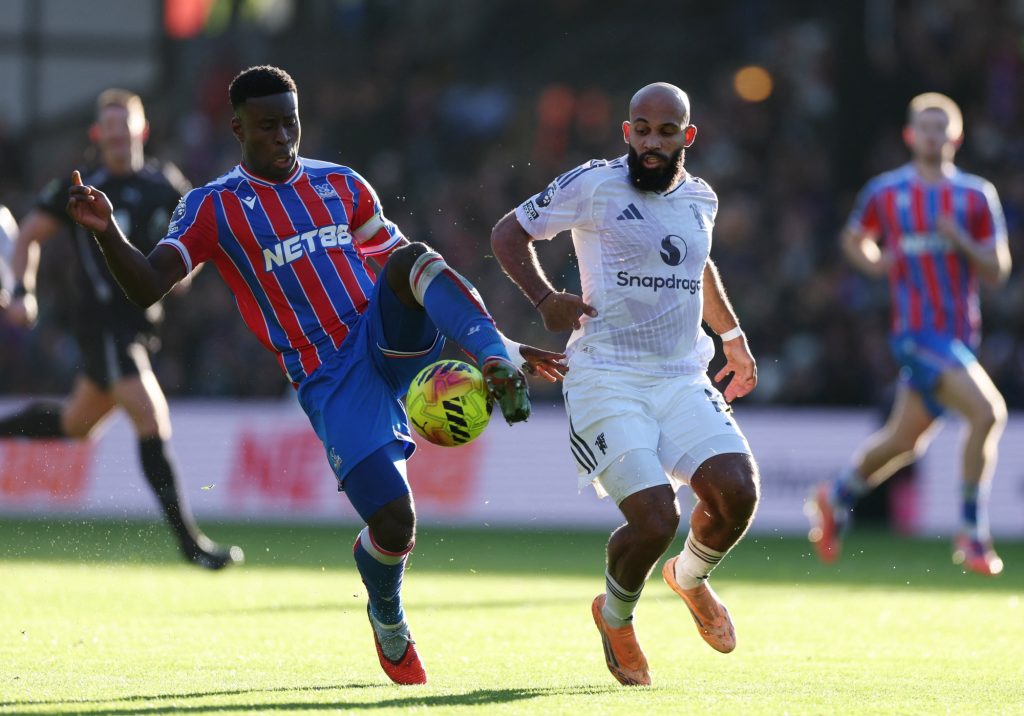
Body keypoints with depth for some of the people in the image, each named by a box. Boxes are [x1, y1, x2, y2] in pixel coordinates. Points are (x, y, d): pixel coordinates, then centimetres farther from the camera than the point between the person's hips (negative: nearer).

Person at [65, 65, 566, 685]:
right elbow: (148, 288, -9)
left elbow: (417, 273, 20)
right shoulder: (215, 208, 4)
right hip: (330, 380, -2)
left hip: (391, 341, 2)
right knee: (393, 524, -13)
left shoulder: (343, 186, 15)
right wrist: (107, 232, -28)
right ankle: (388, 622, 19)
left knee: (411, 259, -31)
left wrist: (495, 341, 15)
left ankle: (499, 366, -35)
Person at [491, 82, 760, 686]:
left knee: (738, 491, -18)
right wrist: (544, 298, -11)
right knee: (655, 520, -20)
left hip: (683, 379, 5)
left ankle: (690, 577, 17)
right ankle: (616, 616, 14)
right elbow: (509, 233, 4)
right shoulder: (593, 185, -4)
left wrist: (733, 336, 38)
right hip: (607, 379, -5)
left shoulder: (701, 199, 13)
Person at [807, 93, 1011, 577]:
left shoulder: (977, 196, 5)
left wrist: (961, 241, -16)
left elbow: (997, 272, 2)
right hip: (916, 331, -4)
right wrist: (874, 262, -3)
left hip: (961, 333, 4)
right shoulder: (884, 193, 1)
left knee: (905, 440, 14)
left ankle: (837, 498, 41)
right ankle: (973, 534, -12)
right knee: (987, 412, -23)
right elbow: (854, 239, 18)